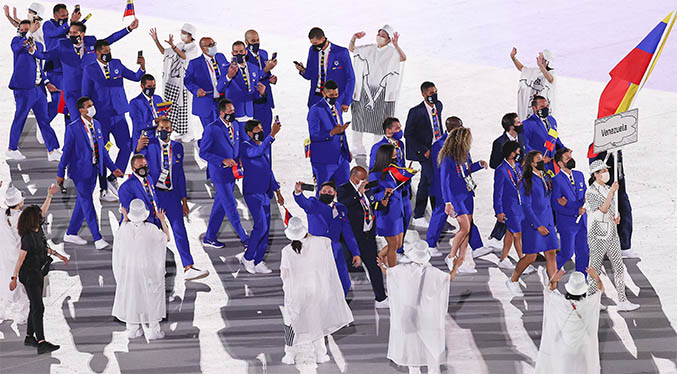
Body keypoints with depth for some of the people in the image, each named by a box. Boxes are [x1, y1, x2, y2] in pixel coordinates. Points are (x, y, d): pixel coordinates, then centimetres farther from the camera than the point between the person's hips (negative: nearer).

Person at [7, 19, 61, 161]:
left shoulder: (38, 45, 17)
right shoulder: (16, 40, 1)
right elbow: (17, 48, -25)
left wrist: (46, 82, 6)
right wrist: (30, 33, -34)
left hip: (39, 88, 6)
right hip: (24, 88, -6)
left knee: (44, 120, 5)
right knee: (20, 119, 2)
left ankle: (53, 151, 5)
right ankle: (12, 149, 15)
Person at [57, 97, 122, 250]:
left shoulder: (96, 124, 7)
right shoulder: (73, 128, -12)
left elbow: (102, 149, 13)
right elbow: (67, 151, -8)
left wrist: (113, 168, 10)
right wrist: (60, 173, -5)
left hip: (94, 169, 7)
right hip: (80, 170, -7)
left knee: (82, 201, 14)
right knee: (87, 203, -5)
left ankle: (71, 234, 26)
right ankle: (97, 238, -5)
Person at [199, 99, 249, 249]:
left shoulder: (235, 125, 6)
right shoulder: (212, 129, -16)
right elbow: (203, 153, -12)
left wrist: (240, 158, 0)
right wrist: (223, 161, -20)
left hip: (232, 172, 7)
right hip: (220, 174, -7)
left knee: (220, 206, 14)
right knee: (231, 206, -3)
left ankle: (210, 238, 24)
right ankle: (244, 239, 4)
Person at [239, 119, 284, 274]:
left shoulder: (266, 145, 15)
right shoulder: (245, 146, -10)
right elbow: (257, 152, -34)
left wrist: (277, 191, 22)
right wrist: (272, 135, -40)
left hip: (265, 193, 8)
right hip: (253, 193, -8)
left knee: (265, 228, 7)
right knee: (261, 226, -15)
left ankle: (258, 262, 14)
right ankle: (248, 257, 1)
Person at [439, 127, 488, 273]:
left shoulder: (465, 153, 4)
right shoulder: (448, 158, -18)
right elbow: (444, 181, -15)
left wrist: (479, 164, 4)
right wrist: (448, 202, -18)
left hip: (467, 194, 8)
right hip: (455, 195, -8)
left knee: (467, 229, 7)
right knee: (465, 228, -13)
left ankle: (462, 261, 14)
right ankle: (451, 257, 4)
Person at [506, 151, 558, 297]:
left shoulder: (545, 178, 12)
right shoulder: (527, 181, -10)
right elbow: (526, 206, -14)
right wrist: (538, 225, -17)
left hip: (547, 222, 7)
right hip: (532, 223, -7)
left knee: (551, 254, 1)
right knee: (531, 257, -3)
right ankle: (513, 281, 18)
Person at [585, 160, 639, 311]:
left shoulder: (608, 189, 12)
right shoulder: (590, 193, -10)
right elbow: (603, 209, -23)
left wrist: (616, 218, 3)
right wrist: (612, 192, -22)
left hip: (612, 233, 7)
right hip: (598, 235, -7)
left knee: (619, 267, 3)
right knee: (595, 269, 0)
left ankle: (622, 301, 5)